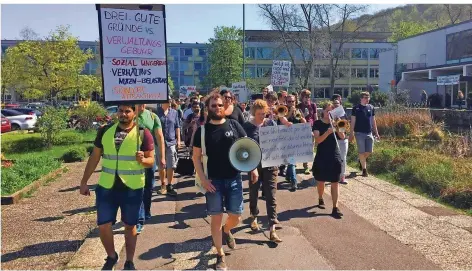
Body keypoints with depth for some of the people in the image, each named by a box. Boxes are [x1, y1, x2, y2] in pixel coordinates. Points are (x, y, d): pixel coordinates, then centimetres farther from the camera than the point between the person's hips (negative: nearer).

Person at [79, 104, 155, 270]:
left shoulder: (143, 134, -6)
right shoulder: (105, 131, 3)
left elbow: (151, 160, -4)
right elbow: (94, 157, 9)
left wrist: (143, 160, -27)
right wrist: (84, 181, 9)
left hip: (132, 188, -2)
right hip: (106, 187, 3)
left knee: (130, 226, 11)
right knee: (103, 226, 4)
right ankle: (111, 256, 31)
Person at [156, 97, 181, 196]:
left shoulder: (174, 113, 5)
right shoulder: (156, 112, -2)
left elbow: (177, 127, 9)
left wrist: (178, 140, 4)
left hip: (171, 142, 1)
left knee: (171, 166, 3)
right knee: (161, 166, 11)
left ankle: (169, 186, 13)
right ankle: (163, 185, 25)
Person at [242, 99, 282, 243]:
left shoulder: (271, 123, 2)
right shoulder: (247, 126, -4)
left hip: (270, 165, 1)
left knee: (271, 196, -2)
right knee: (253, 194, 15)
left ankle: (272, 229, 1)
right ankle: (254, 217, 41)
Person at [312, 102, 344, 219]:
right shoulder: (318, 123, -4)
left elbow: (342, 137, -4)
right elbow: (317, 140, -16)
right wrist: (327, 132, -30)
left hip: (335, 156, 2)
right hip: (321, 157, -2)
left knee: (335, 182, -1)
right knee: (321, 181, 11)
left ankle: (335, 208, 0)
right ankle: (320, 199, 38)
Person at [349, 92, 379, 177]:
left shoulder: (371, 108, 7)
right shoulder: (356, 108, -4)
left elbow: (373, 121, 13)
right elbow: (353, 122, -4)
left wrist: (376, 132, 11)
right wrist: (351, 134, -8)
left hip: (369, 133, 4)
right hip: (359, 133, -4)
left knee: (369, 151, 5)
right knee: (362, 152, 0)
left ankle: (361, 161, 34)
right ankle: (364, 169, 10)